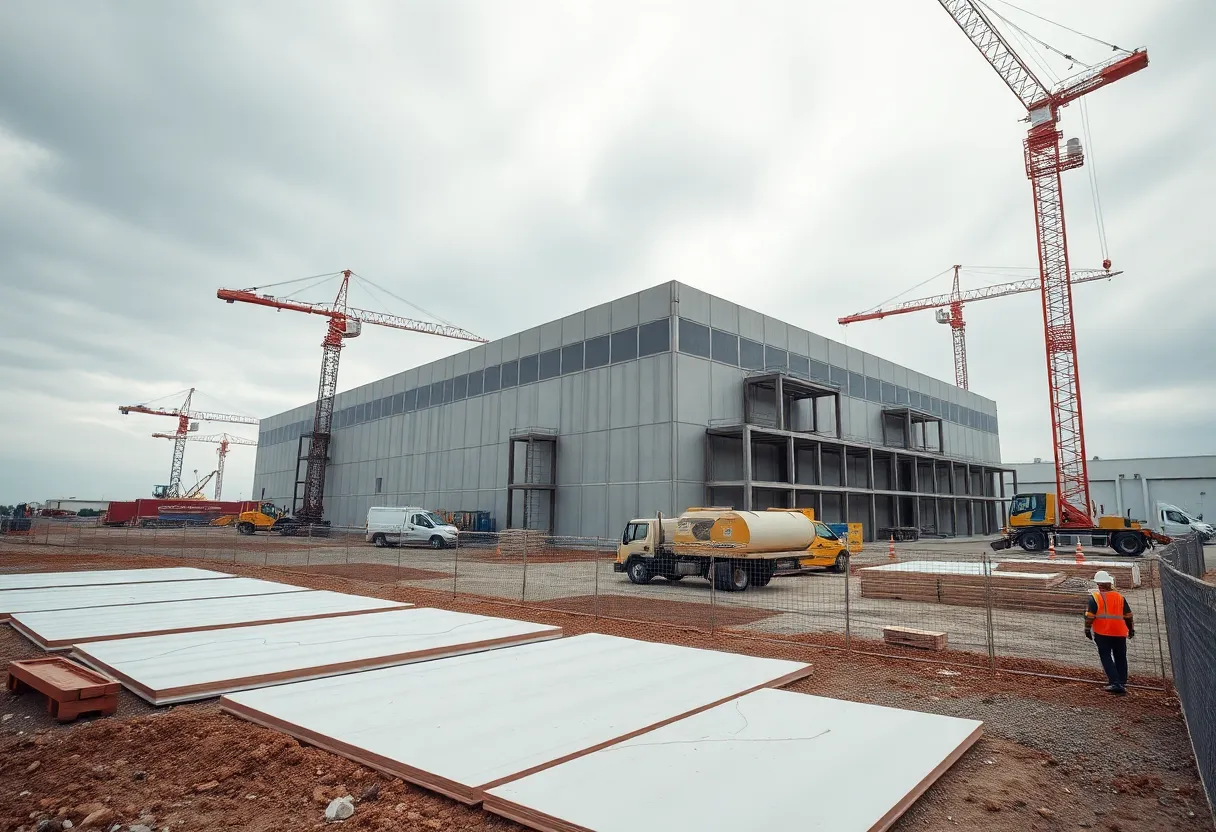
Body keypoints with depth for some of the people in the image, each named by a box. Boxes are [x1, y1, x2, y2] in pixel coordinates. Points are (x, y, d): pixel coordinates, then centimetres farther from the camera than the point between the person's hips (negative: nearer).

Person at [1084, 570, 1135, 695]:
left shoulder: (1095, 597, -5)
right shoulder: (1119, 597, 6)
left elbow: (1089, 615, -9)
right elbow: (1128, 616, 12)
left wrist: (1087, 630, 0)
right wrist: (1131, 629, 26)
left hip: (1102, 633, -4)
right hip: (1120, 633, 4)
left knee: (1106, 657, 2)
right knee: (1120, 658, 14)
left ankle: (1115, 683, -10)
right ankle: (1122, 684, 17)